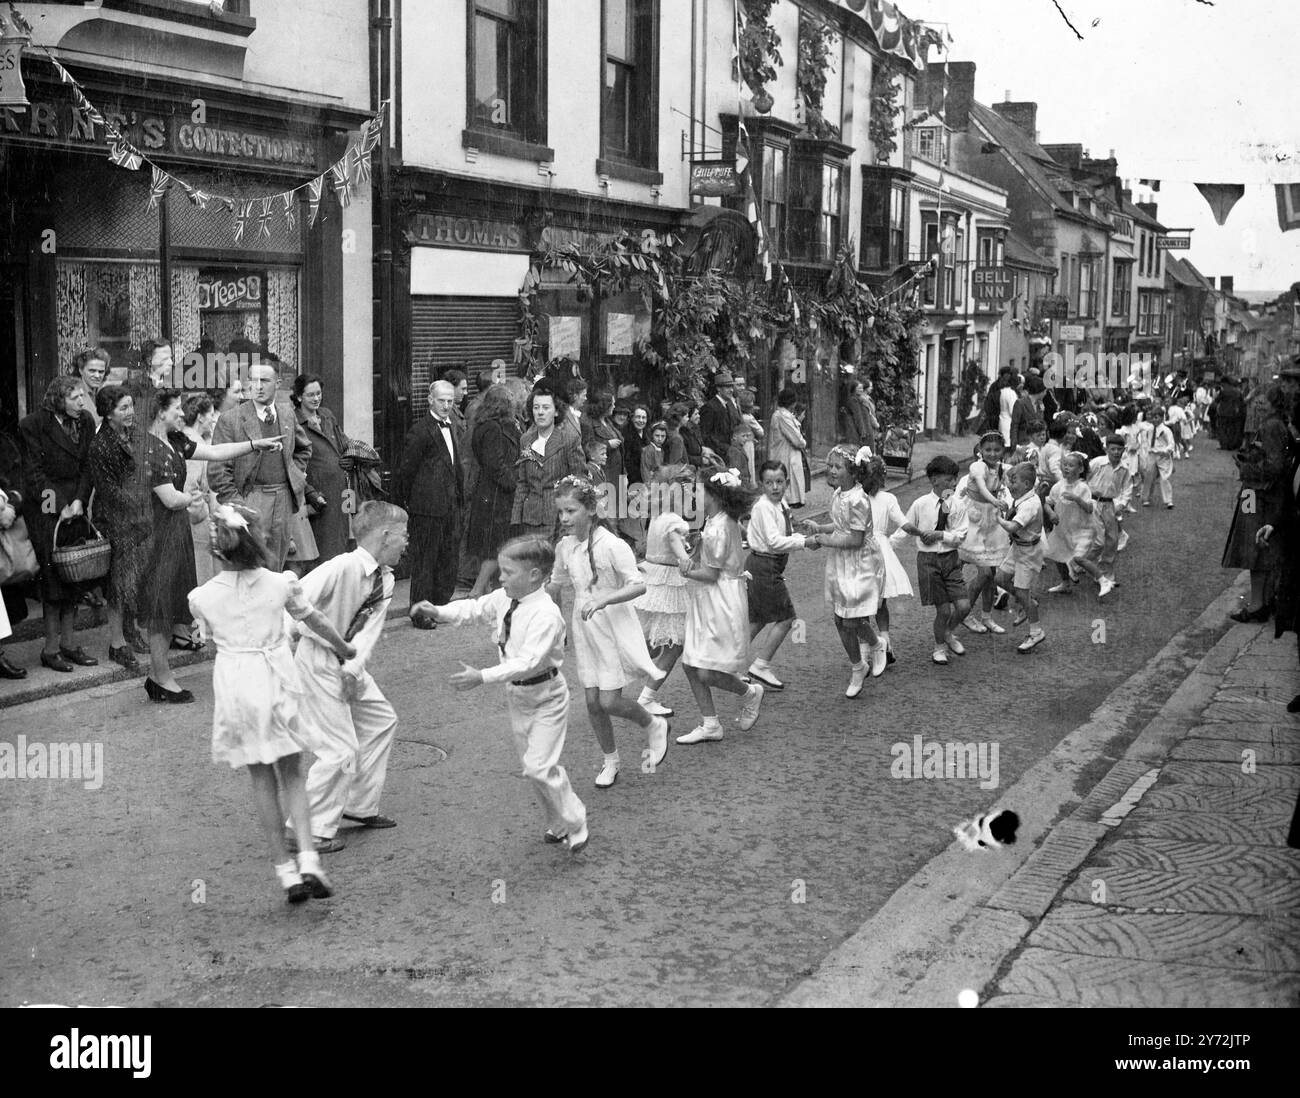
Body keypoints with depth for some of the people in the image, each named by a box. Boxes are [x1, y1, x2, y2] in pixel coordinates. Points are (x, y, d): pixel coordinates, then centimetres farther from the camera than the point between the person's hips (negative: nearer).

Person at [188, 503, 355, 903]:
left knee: (261, 778, 13)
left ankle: (285, 869, 12)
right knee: (292, 773, 12)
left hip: (234, 686, 0)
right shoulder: (281, 584, -8)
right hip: (276, 679, 0)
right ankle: (308, 859, -4)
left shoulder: (202, 597, -8)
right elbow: (315, 621, 9)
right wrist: (344, 648, 27)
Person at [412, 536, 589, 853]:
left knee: (539, 767, -13)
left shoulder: (546, 615, -28)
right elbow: (475, 609, 10)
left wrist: (483, 677, -41)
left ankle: (575, 827, 4)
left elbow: (528, 661, -36)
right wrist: (439, 612, -6)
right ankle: (558, 823, 34)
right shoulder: (503, 600, -4)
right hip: (517, 694, 8)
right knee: (530, 764, 16)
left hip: (546, 697, -8)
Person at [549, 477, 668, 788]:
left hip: (614, 628, -5)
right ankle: (610, 759, 28)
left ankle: (654, 727, 21)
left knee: (609, 701, -8)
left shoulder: (612, 545, -19)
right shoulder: (564, 547, 0)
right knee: (593, 701, 7)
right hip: (584, 631, 5)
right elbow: (556, 585, 16)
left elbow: (638, 586, -22)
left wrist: (603, 600, -34)